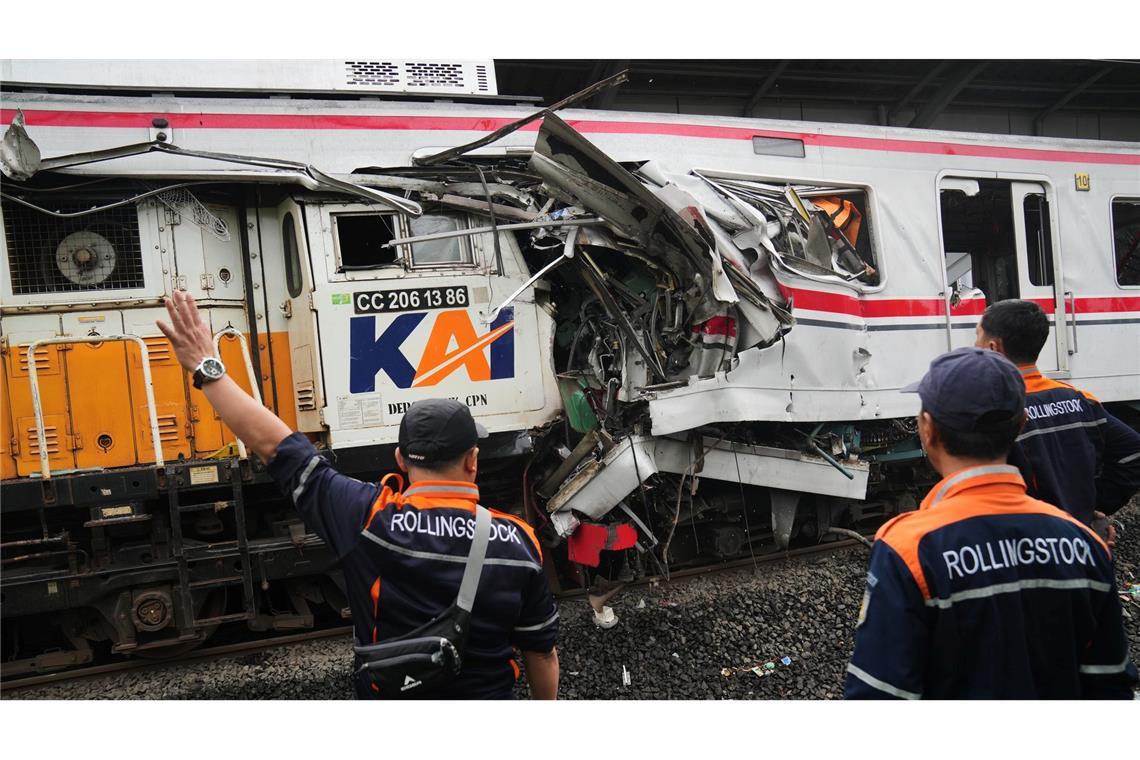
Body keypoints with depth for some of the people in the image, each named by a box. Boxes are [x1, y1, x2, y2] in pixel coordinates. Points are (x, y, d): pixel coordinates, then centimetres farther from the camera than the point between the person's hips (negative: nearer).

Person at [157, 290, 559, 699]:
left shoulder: (371, 520, -22)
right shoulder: (518, 541, -18)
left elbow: (275, 445, -17)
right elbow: (541, 652, -8)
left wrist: (206, 368, -8)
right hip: (489, 694, 1)